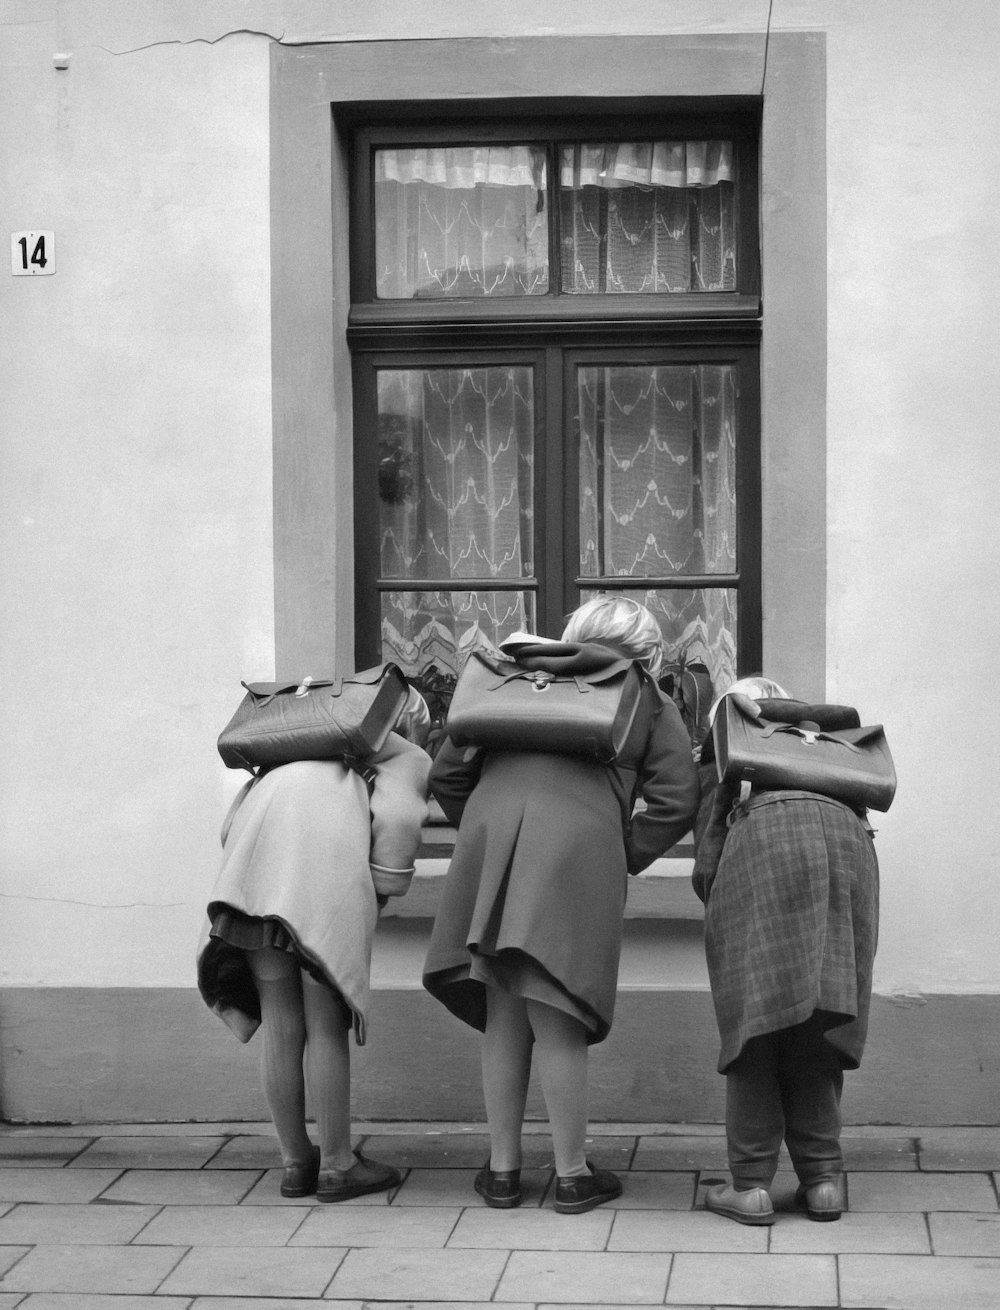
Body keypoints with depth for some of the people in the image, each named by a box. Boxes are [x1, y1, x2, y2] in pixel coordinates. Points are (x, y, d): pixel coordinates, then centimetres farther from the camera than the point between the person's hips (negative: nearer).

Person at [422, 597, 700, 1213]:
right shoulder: (646, 701, 18)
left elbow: (447, 773, 21)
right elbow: (678, 799, 5)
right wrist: (625, 860, 11)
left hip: (490, 829, 3)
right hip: (579, 844, -3)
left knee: (504, 1016, 10)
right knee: (556, 1020, 1)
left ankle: (502, 1169, 17)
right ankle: (572, 1175, 10)